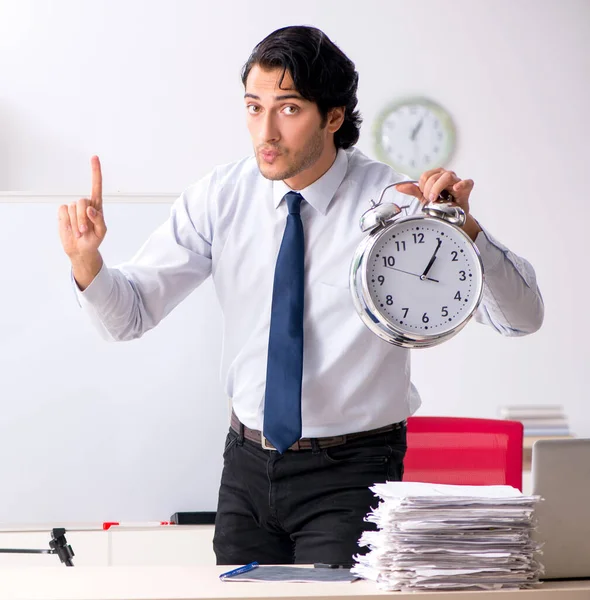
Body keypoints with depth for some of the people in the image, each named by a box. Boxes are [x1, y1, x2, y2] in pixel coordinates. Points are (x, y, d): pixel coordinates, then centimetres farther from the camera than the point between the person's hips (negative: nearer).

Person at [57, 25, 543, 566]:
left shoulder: (396, 202, -14)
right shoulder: (221, 197, -3)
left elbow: (523, 316, -20)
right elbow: (127, 314, -4)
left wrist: (463, 227, -38)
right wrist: (85, 258, -25)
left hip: (349, 477, -4)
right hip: (248, 466, 4)